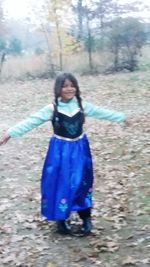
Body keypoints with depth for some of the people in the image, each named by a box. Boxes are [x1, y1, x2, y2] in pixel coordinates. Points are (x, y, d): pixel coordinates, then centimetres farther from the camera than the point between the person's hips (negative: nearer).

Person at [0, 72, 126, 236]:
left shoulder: (83, 105, -3)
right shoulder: (52, 109, -11)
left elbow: (102, 113, 5)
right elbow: (31, 122, -15)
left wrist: (123, 118, 6)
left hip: (79, 149, 2)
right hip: (60, 150, -2)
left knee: (82, 182, 6)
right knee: (60, 183, 1)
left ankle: (86, 218, 19)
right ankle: (61, 219, 17)